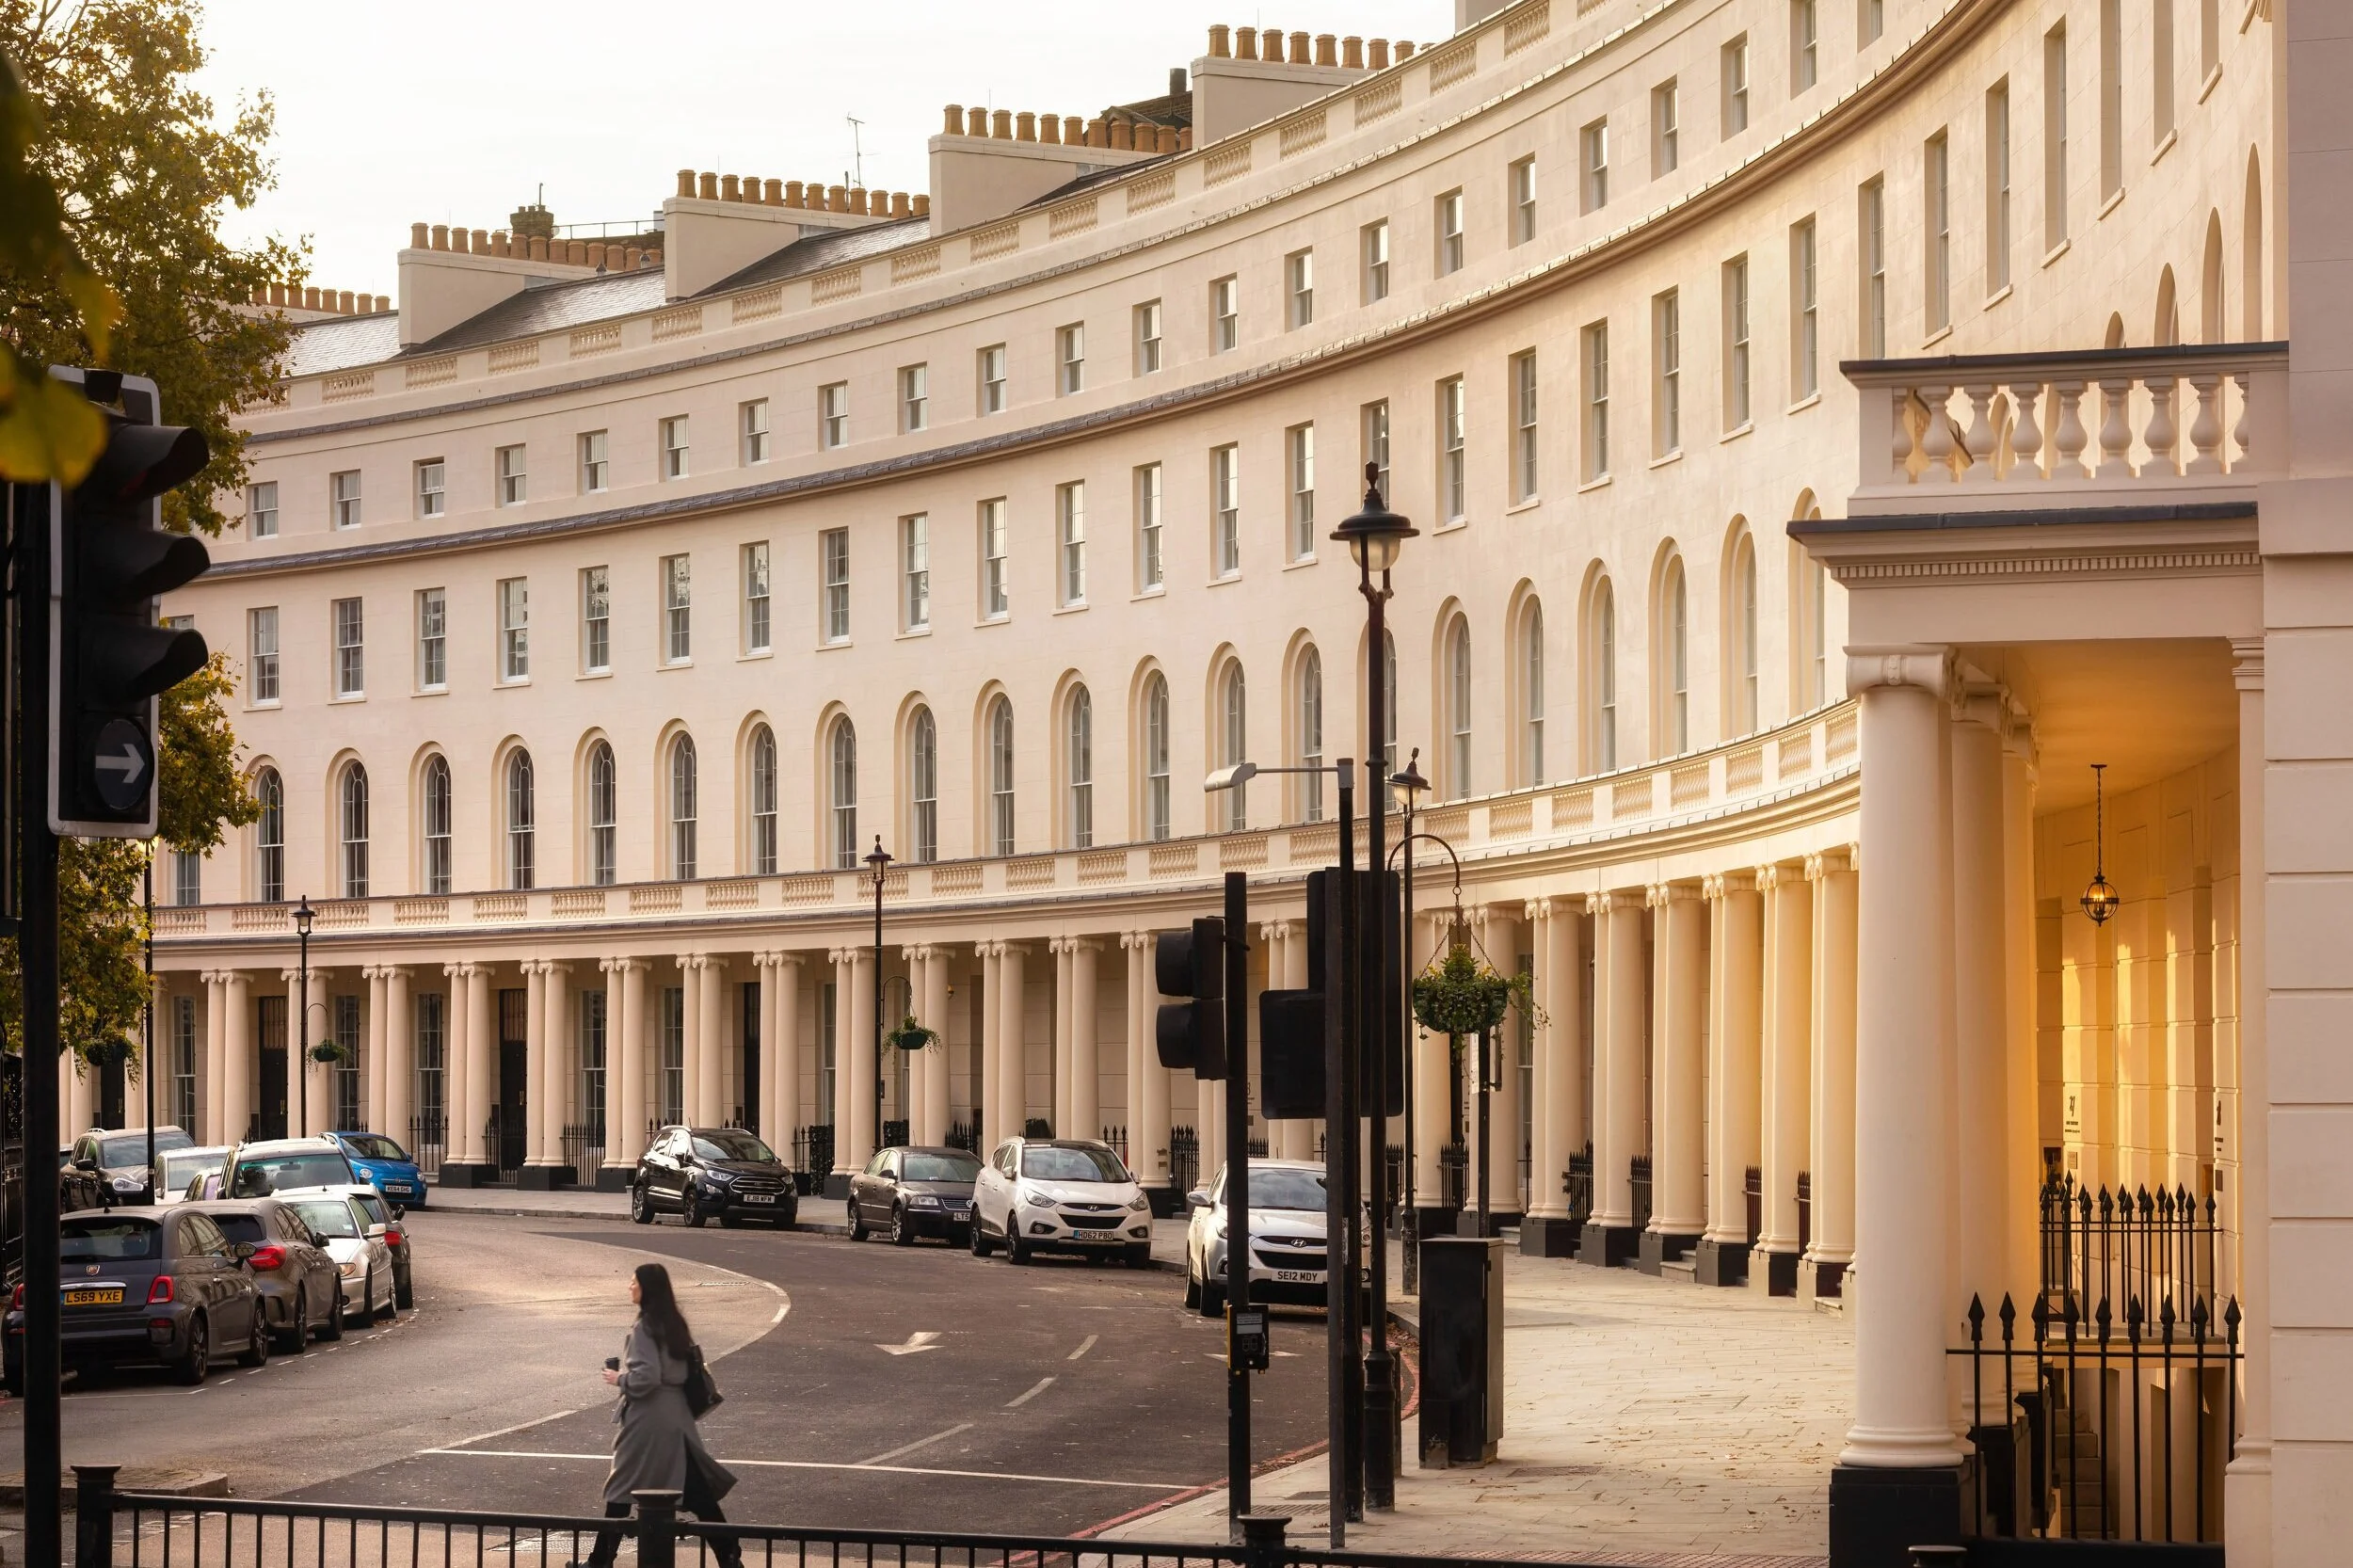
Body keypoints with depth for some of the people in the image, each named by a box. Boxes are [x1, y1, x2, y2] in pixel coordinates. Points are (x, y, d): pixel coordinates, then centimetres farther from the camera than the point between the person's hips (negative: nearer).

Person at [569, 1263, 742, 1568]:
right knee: (696, 1491, 7)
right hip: (677, 1417, 8)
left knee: (622, 1488, 5)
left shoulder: (644, 1328, -15)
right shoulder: (674, 1324, 9)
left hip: (646, 1421, -8)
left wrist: (619, 1379, -6)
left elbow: (645, 1377, -24)